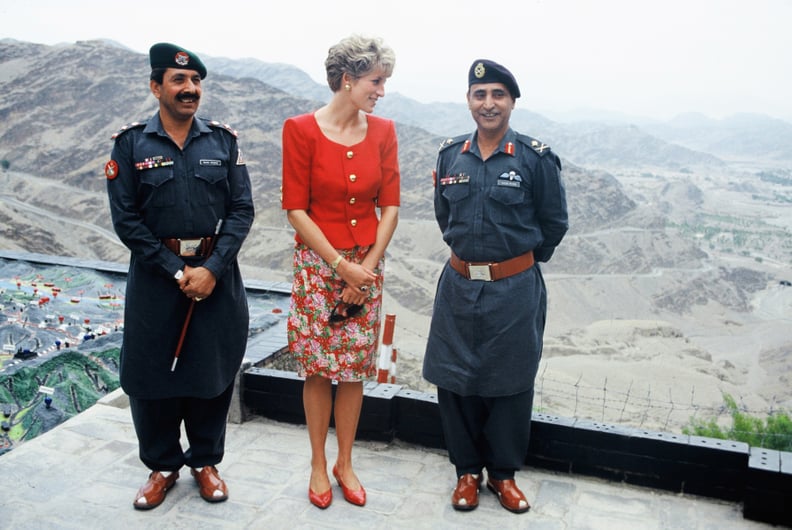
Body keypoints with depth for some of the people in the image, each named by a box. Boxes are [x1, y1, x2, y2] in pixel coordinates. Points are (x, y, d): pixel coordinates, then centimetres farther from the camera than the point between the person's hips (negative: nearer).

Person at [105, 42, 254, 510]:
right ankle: (163, 466, 27)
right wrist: (177, 271, -12)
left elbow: (241, 209, -3)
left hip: (217, 272, 1)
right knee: (151, 374, 7)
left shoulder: (224, 141, 1)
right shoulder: (130, 144, -2)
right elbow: (126, 218, -6)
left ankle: (205, 461, 29)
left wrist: (212, 268, -14)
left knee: (213, 371, 8)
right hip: (155, 274, 0)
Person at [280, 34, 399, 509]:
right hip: (318, 264, -3)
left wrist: (366, 267, -8)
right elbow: (296, 208, -11)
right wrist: (340, 266, -13)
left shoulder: (382, 131, 0)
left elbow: (390, 205, 1)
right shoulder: (302, 130, -10)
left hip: (367, 265, 3)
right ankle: (318, 465, 24)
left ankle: (345, 463, 25)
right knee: (318, 368, 6)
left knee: (355, 368, 9)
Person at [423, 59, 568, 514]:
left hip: (515, 291, -3)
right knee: (455, 379, 9)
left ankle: (503, 473, 28)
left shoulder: (537, 158, -8)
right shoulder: (450, 155, 3)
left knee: (510, 383, 8)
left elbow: (554, 223, 2)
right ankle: (467, 471, 28)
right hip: (459, 286, 3)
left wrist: (521, 260, 9)